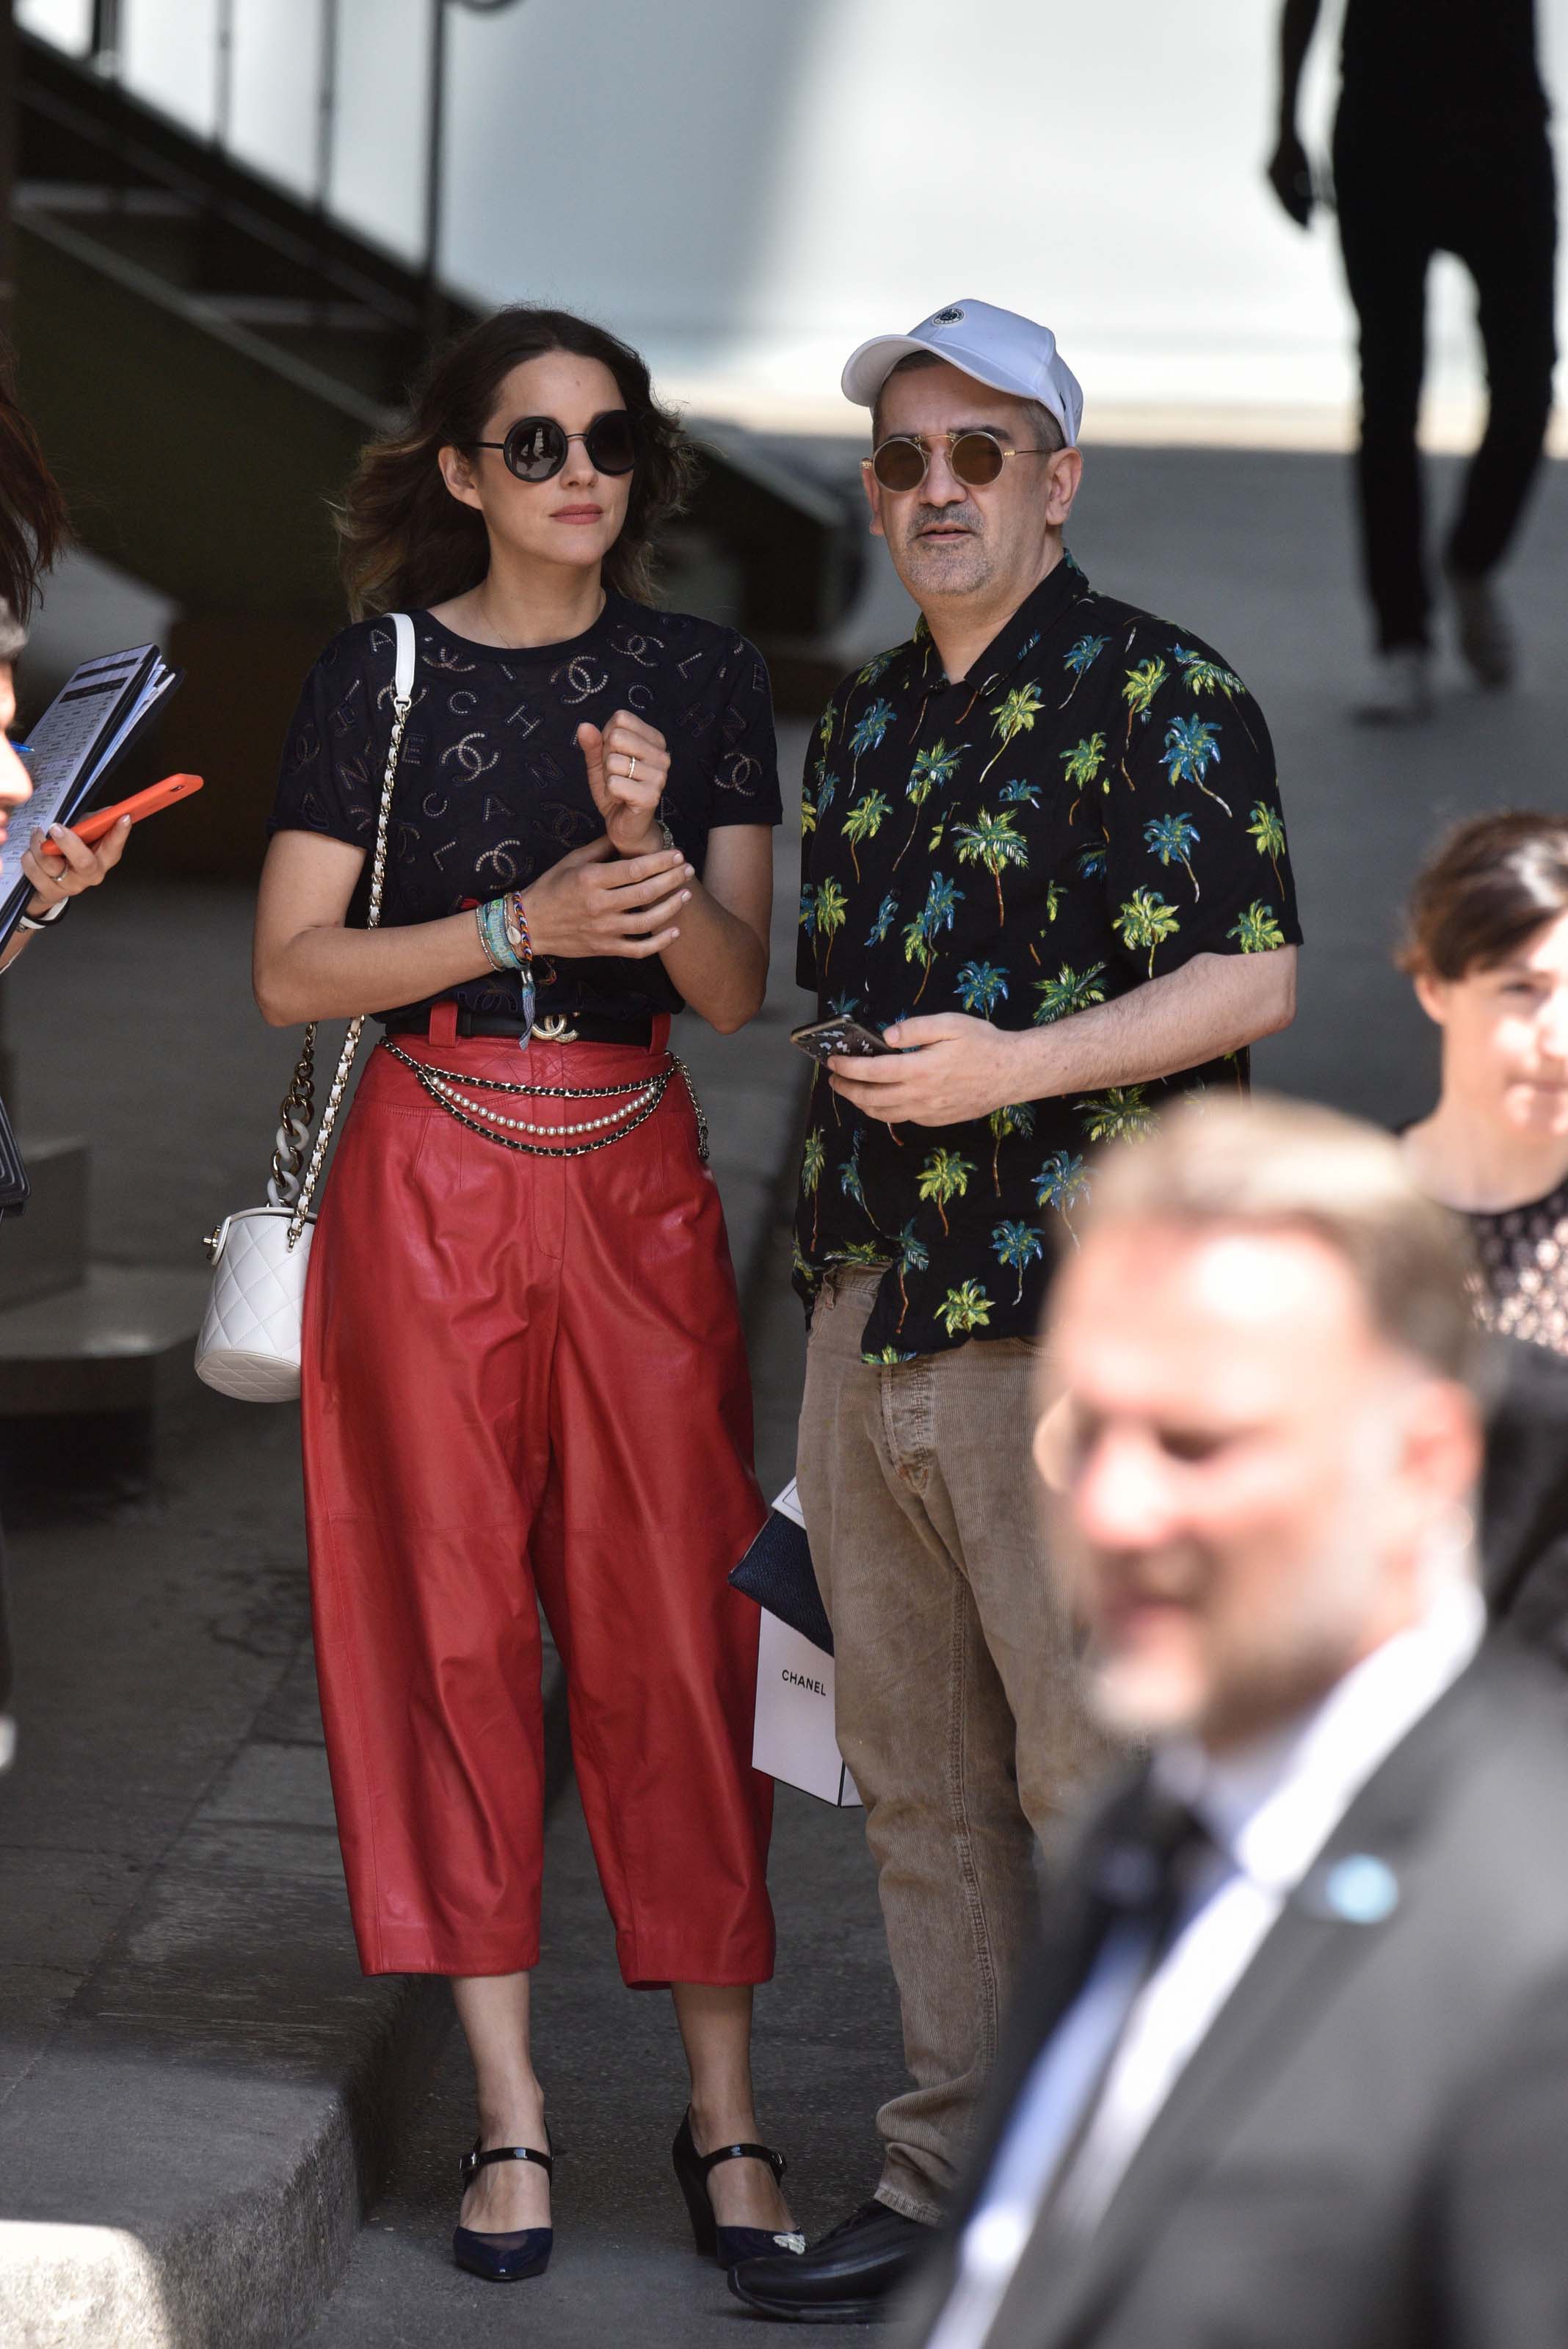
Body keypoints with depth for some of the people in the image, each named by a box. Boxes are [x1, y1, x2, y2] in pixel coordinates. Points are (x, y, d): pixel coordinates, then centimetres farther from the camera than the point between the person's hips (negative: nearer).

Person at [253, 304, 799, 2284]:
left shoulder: (702, 677, 7)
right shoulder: (379, 675, 1)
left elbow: (734, 991, 3)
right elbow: (288, 971, -3)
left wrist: (653, 845, -16)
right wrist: (517, 921, -14)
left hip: (637, 1183, 1)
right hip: (432, 1189, -1)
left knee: (674, 1631, -1)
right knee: (454, 1621, 1)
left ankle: (724, 2110, 5)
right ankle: (507, 2105, 7)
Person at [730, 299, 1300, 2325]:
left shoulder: (1161, 697, -5)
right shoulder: (866, 725, 17)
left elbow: (1248, 980, -13)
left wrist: (1014, 1065, -25)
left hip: (1070, 1318, -7)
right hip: (871, 1309, 8)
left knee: (1098, 1769, -6)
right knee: (916, 1777, 11)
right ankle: (943, 2169, 19)